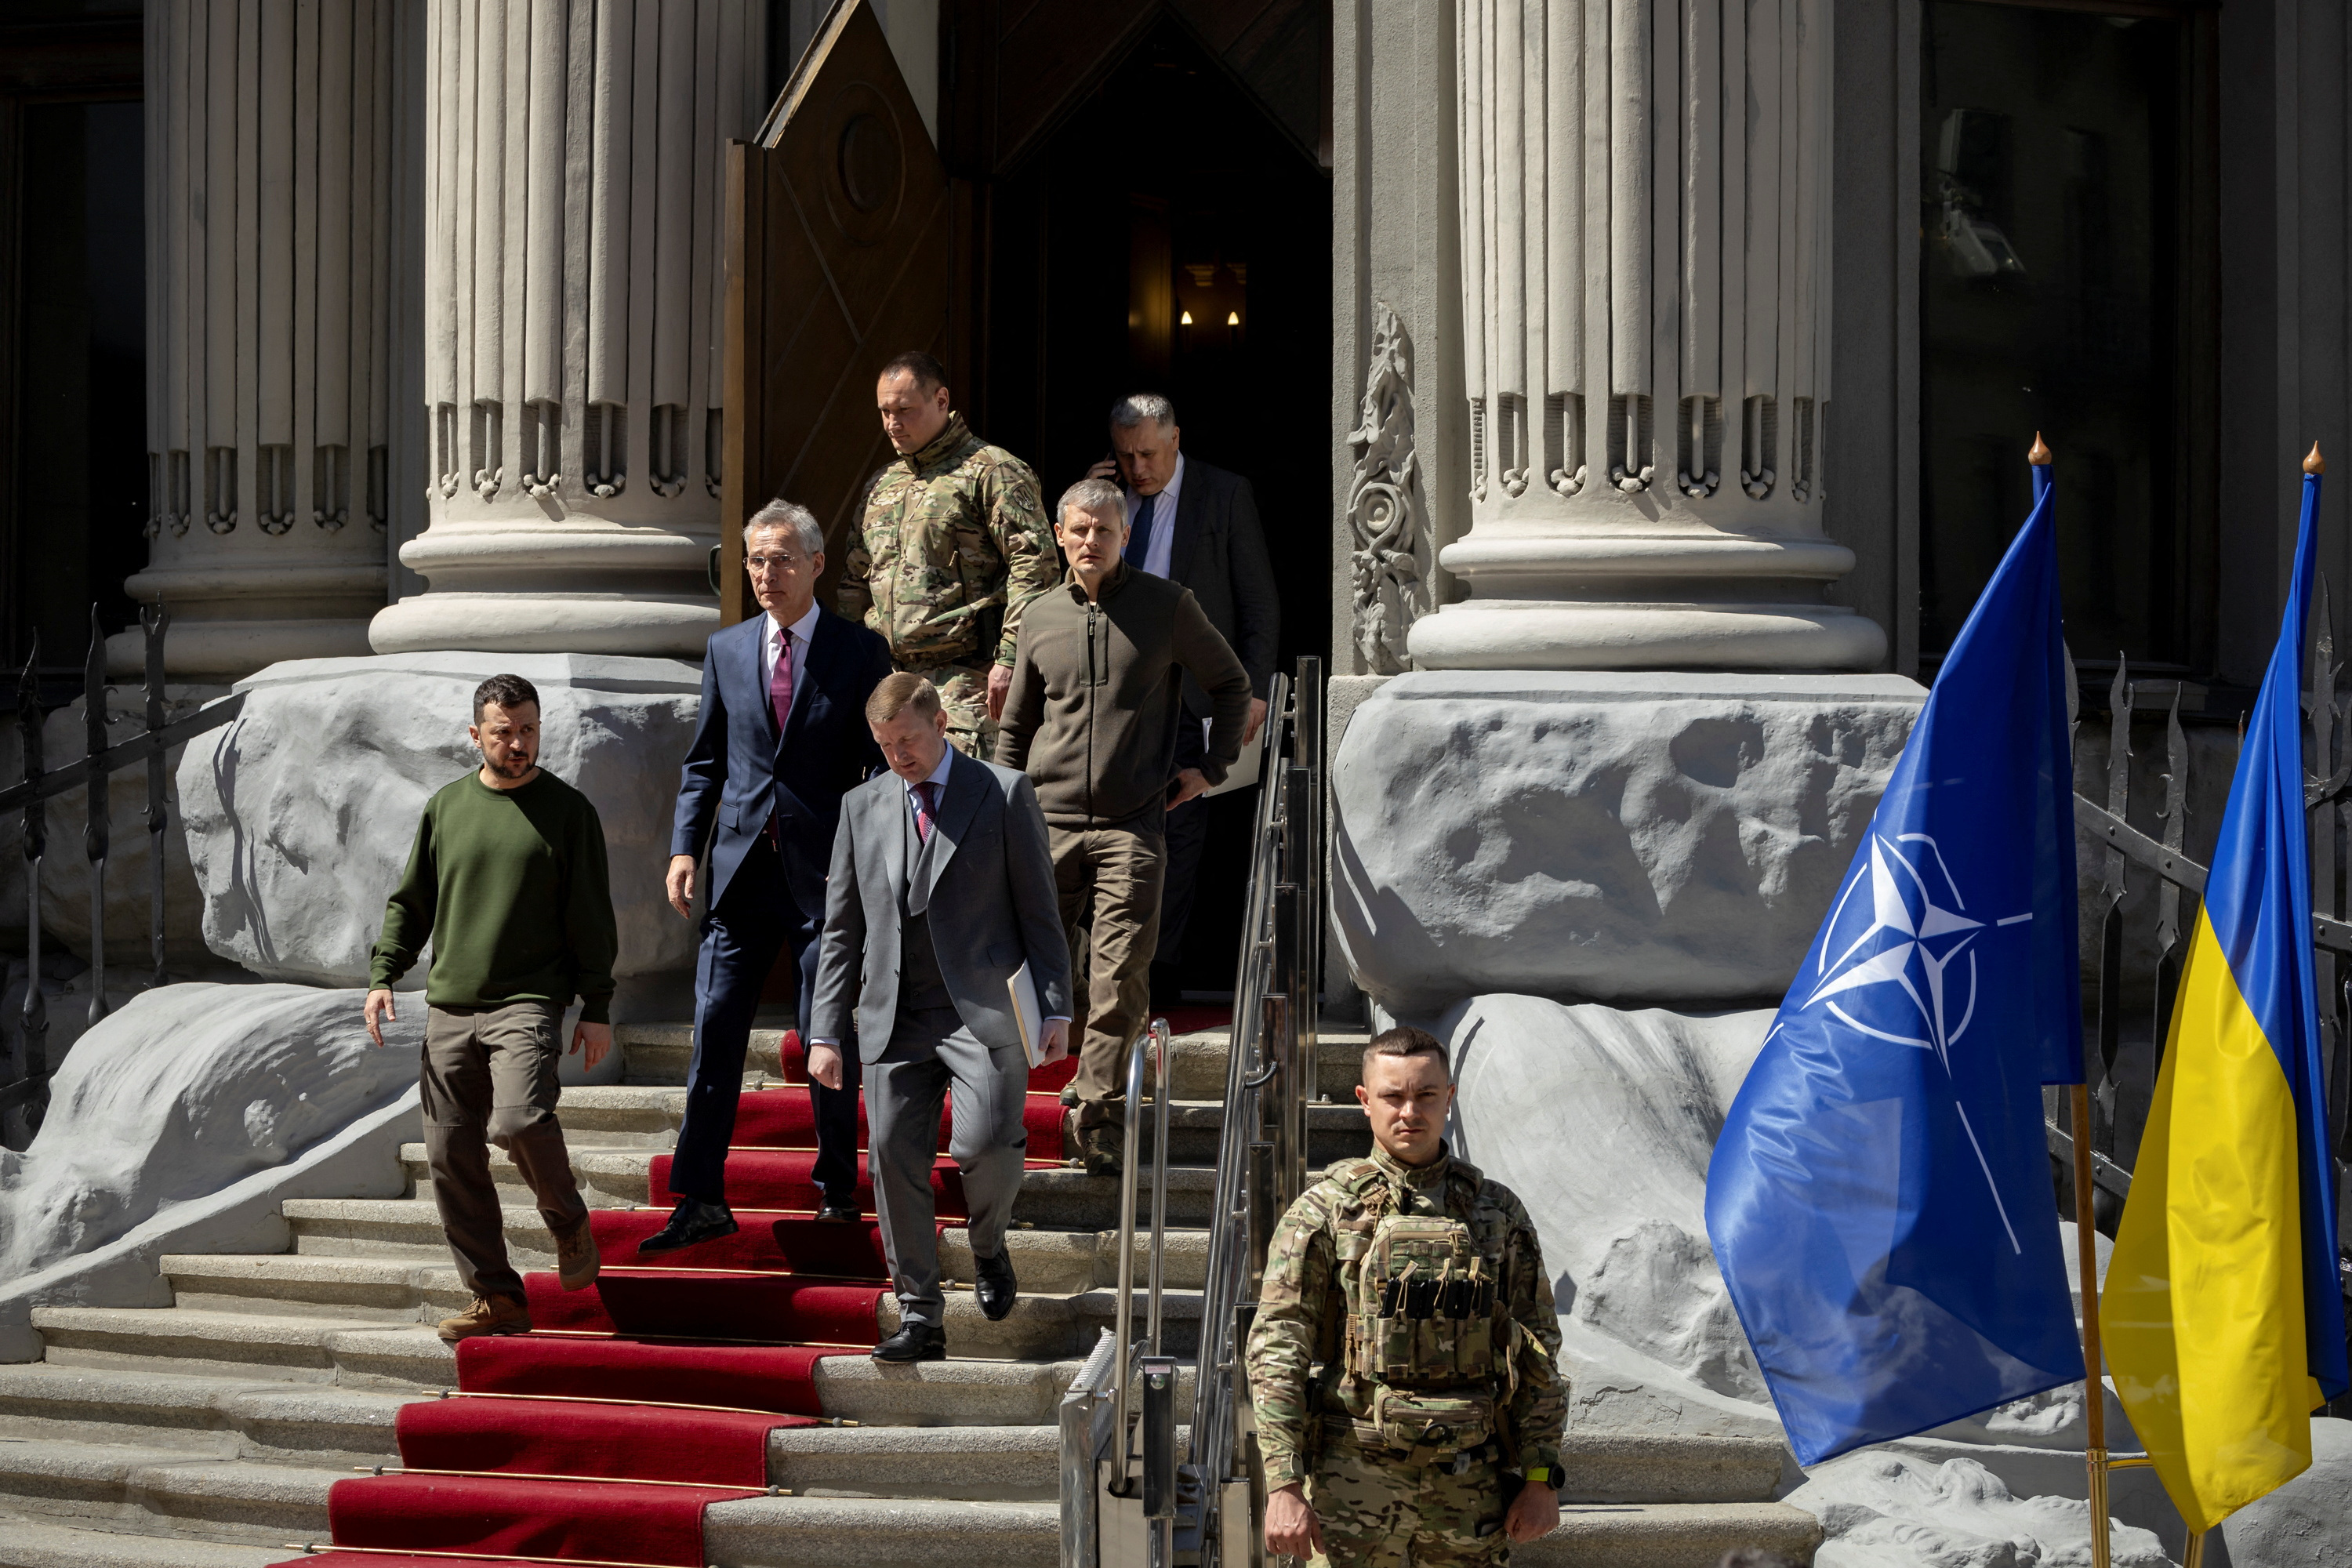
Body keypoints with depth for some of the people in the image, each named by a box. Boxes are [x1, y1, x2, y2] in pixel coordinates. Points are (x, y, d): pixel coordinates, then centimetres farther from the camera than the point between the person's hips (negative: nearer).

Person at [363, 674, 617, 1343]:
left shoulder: (567, 810, 3)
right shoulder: (446, 807, 12)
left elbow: (591, 917, 3)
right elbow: (410, 903, 17)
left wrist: (597, 1007, -1)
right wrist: (382, 975, 4)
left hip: (529, 1000, -4)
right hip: (449, 1009, 4)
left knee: (519, 1120, -25)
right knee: (452, 1156, 0)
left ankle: (568, 1221, 4)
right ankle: (495, 1298, 7)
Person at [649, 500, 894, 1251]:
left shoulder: (860, 653, 1)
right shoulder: (726, 650, 10)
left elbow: (883, 765, 1)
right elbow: (704, 762, 13)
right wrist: (685, 848, 2)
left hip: (825, 871, -3)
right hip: (741, 867, 3)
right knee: (715, 1028, -2)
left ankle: (837, 1190, 18)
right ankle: (700, 1201, 1)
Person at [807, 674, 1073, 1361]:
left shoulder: (1004, 794, 4)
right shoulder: (863, 806, 14)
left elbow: (1038, 909, 3)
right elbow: (842, 928, 15)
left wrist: (1056, 1008, -4)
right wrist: (826, 1031, 9)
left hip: (983, 1008, -3)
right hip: (894, 1017, 4)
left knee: (986, 1142, -19)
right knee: (893, 1156, -6)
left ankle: (988, 1245, 13)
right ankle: (919, 1315, 3)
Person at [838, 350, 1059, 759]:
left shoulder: (991, 472, -3)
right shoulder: (881, 485, 20)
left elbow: (1035, 567, -11)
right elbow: (855, 581, 28)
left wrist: (1009, 659, -17)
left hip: (964, 678, -7)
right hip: (888, 675, 7)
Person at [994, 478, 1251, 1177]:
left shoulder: (1167, 606, 2)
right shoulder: (1042, 616, 10)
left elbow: (1232, 684, 15)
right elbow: (1015, 727, 19)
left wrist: (1213, 765, 7)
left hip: (1132, 822, -3)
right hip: (1050, 820, 3)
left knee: (1121, 975, -9)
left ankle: (1099, 1109, -3)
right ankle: (1098, 1077, 24)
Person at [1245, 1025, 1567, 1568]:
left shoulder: (1498, 1213, 9)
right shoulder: (1324, 1212, 0)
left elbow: (1538, 1354, 11)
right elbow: (1276, 1349, -5)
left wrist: (1541, 1477, 4)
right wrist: (1283, 1484, -14)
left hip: (1472, 1480, 3)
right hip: (1356, 1476, -3)